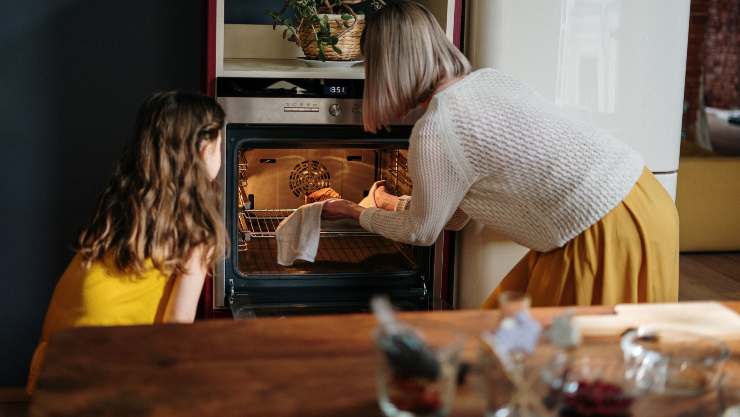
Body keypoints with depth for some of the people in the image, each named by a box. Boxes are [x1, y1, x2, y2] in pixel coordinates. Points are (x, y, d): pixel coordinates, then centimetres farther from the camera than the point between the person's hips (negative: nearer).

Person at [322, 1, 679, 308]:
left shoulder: (434, 132, -16)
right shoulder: (487, 78, 10)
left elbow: (422, 232, 3)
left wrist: (357, 213, 19)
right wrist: (398, 204, 37)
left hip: (608, 235, -9)